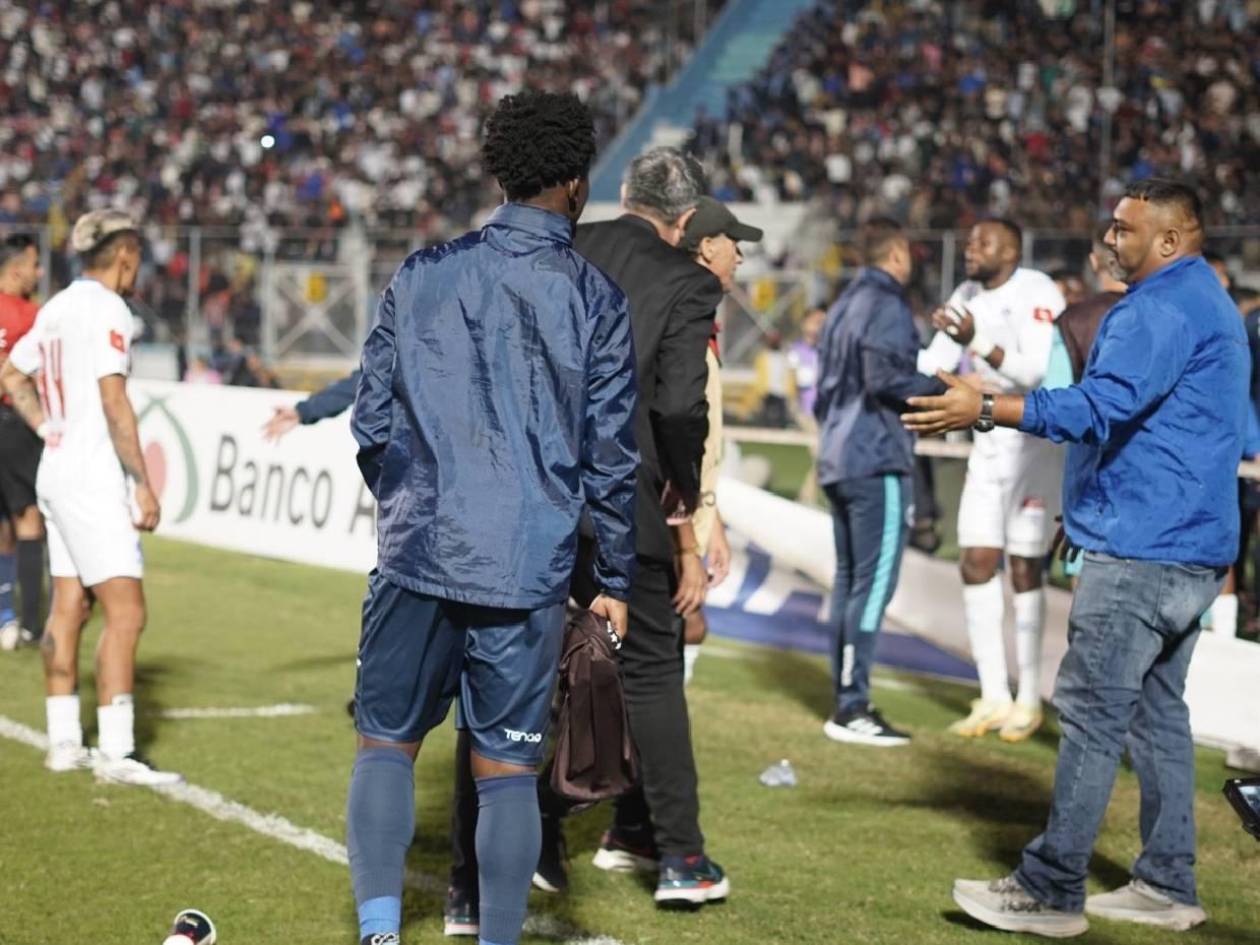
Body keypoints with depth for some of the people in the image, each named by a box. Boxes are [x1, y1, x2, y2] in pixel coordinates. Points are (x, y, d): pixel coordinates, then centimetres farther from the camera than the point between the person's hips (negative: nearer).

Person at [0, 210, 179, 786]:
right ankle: (115, 753, -14)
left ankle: (64, 742, 16)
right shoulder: (108, 310, -13)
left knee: (67, 608, 12)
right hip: (92, 479, -10)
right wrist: (143, 483, -18)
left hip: (57, 473, 10)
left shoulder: (58, 307, 13)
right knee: (125, 612, -10)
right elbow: (114, 402, -19)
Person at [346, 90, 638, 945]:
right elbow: (612, 454, 0)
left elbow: (372, 419, 7)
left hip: (418, 552, 1)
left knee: (387, 743, 12)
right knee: (507, 770, 6)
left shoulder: (423, 274, 5)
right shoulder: (593, 296, -1)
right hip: (529, 569, -1)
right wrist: (616, 580, 8)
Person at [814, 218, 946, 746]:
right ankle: (852, 707, -11)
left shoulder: (843, 306, 18)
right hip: (878, 461, -9)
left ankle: (847, 701, 12)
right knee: (875, 581, -9)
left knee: (849, 579, 11)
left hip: (838, 461, 10)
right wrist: (946, 389, -10)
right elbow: (885, 379, -19)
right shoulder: (887, 307, -9)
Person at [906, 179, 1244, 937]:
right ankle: (1167, 886, 17)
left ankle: (1051, 890, -7)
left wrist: (987, 410, -29)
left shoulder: (1164, 308, -15)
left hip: (1143, 551, -11)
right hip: (1192, 551, 11)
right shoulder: (1208, 305, 19)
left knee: (1093, 713, -9)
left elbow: (1102, 406, -27)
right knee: (1158, 711, 13)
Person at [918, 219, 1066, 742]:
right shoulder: (967, 297, 6)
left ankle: (1029, 701, 9)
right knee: (977, 565, 1)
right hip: (990, 443, 7)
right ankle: (993, 698, 9)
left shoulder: (1037, 294, -18)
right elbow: (933, 364, 8)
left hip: (1038, 440, -7)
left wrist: (978, 343, -41)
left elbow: (1036, 372, -30)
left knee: (1024, 570, -2)